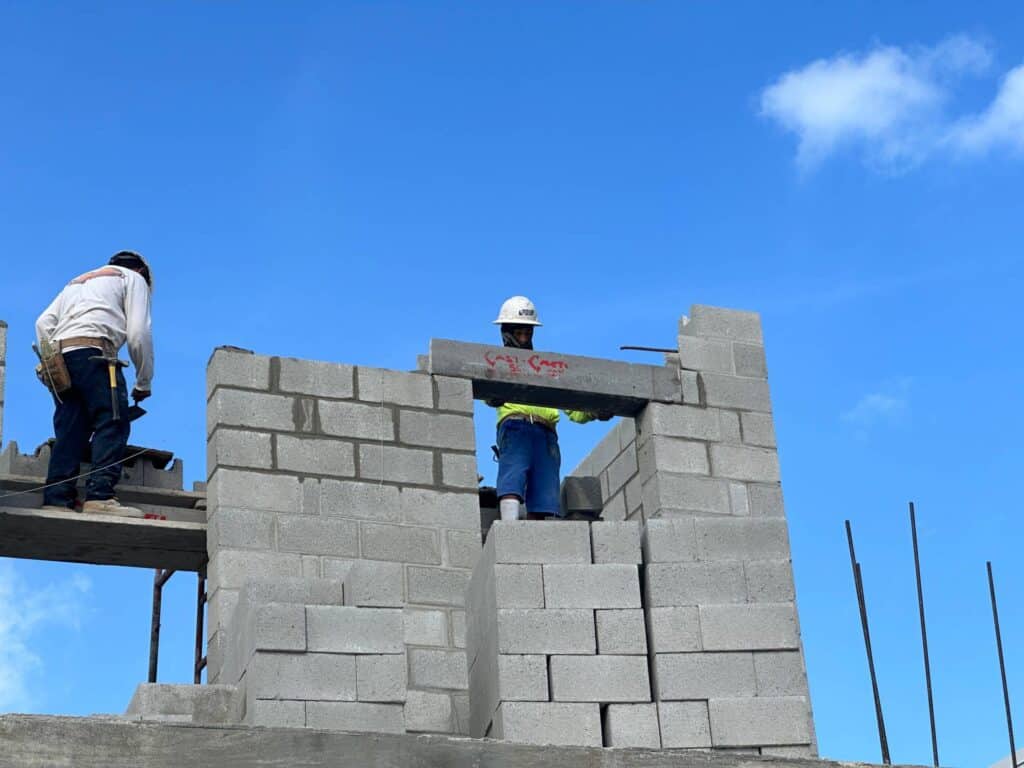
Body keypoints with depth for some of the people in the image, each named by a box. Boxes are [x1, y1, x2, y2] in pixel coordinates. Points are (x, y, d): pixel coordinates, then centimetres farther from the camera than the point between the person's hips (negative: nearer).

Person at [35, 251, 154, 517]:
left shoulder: (77, 282, 36)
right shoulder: (133, 278, 18)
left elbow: (43, 323, 21)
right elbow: (138, 333, 3)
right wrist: (144, 382, 8)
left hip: (59, 352, 7)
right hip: (93, 351, -7)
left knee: (70, 432, 2)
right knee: (112, 424, -13)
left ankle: (56, 499, -11)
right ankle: (100, 495, -27)